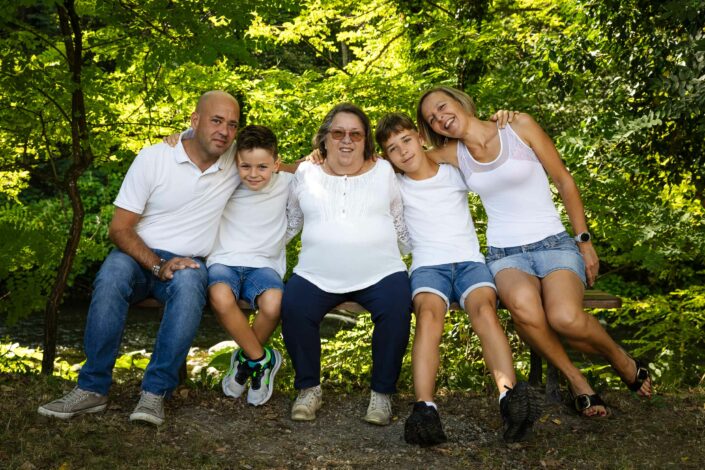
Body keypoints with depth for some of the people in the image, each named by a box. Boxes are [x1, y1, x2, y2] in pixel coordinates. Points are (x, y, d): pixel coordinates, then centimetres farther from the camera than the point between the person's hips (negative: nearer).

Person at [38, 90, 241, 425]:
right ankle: (92, 388, -27)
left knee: (189, 284, -37)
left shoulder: (236, 163, 1)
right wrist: (158, 265, -23)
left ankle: (156, 392, -33)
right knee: (112, 275, -36)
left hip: (187, 263, 1)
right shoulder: (153, 158, -7)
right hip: (140, 254, -1)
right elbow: (119, 228, -7)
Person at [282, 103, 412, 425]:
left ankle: (382, 392, -8)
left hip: (380, 272, 0)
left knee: (397, 309, -29)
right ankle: (308, 388, -4)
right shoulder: (306, 173, 12)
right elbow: (290, 221, 20)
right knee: (293, 308, -27)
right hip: (318, 275, 1)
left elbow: (401, 225, 17)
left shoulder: (383, 171, 11)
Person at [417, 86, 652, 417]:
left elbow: (564, 182, 4)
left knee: (565, 318, -32)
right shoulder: (452, 154, 8)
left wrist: (584, 241, 3)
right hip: (505, 254, 2)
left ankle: (623, 362, 1)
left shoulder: (520, 127, 0)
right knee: (522, 304, -36)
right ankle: (574, 378, -11)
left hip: (553, 244, -1)